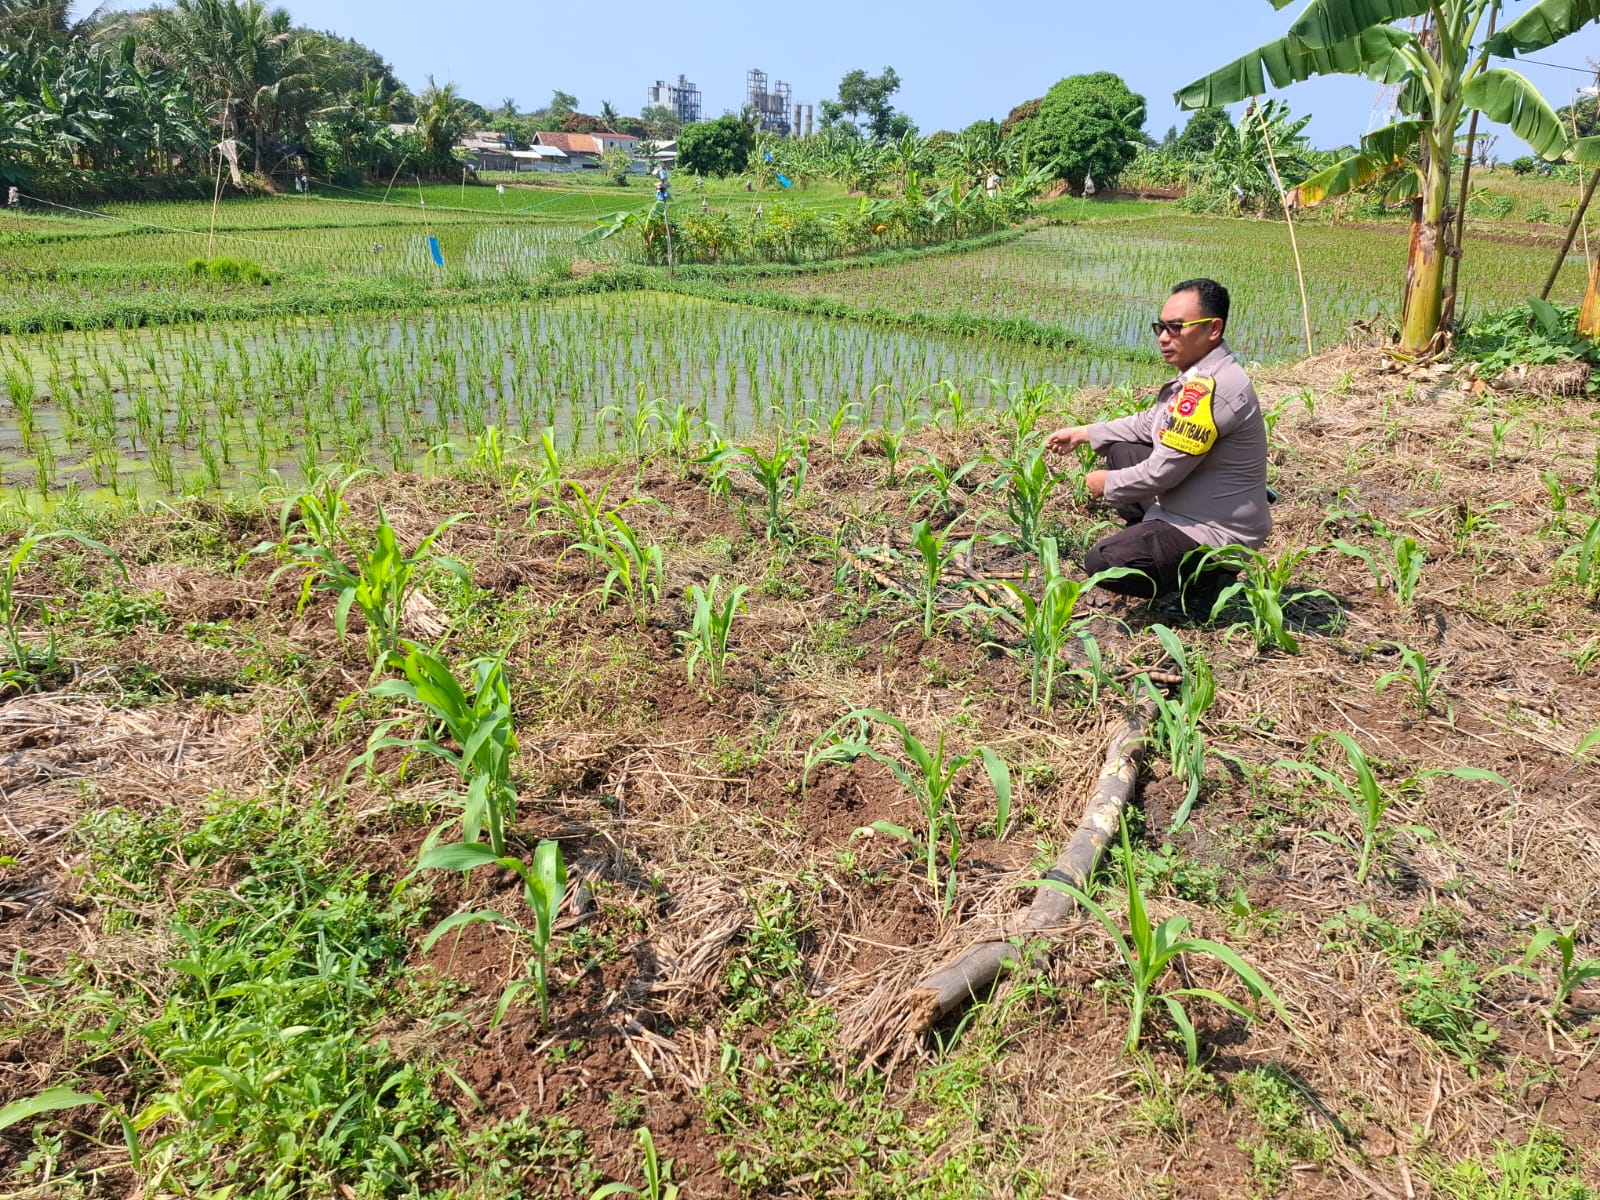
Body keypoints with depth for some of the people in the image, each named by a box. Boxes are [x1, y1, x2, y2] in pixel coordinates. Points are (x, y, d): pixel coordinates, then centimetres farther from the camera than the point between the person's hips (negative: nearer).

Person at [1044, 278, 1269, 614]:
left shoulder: (1210, 388, -28)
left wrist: (1108, 484, -9)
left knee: (1101, 562, -17)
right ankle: (1143, 537, 16)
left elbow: (1161, 473, -26)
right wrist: (1082, 433, 15)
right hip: (1188, 507, 10)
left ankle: (1206, 577, -2)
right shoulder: (1201, 376, 4)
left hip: (1218, 532, -10)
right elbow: (1147, 423, 19)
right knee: (1119, 450, 15)